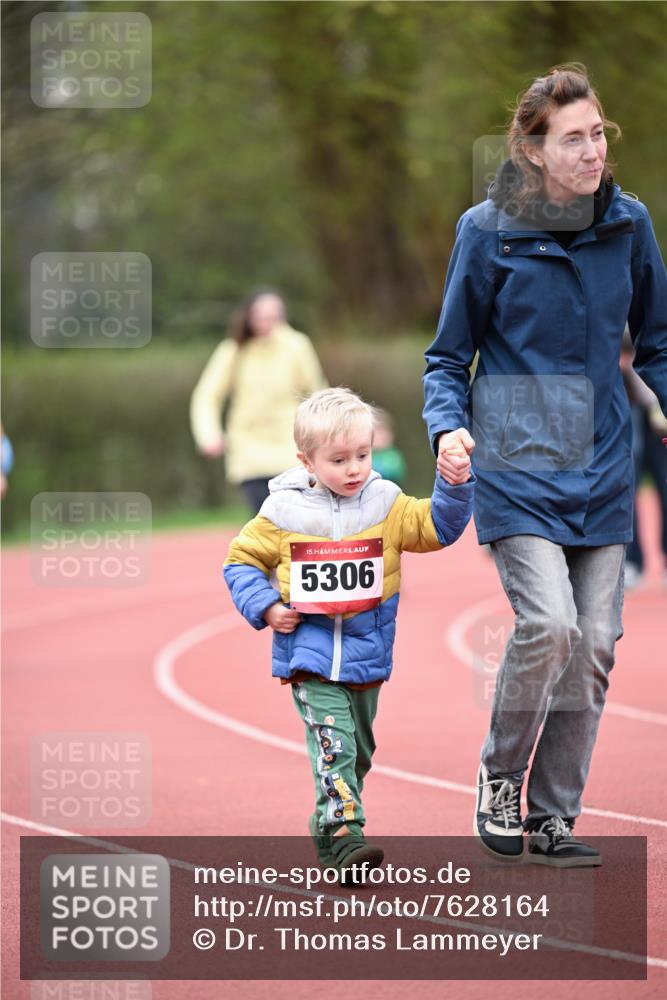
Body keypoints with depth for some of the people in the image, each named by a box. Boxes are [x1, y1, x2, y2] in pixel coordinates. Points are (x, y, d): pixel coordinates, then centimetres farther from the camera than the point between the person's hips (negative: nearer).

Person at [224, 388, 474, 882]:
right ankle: (346, 839, -25)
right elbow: (243, 560, 7)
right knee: (333, 745, -18)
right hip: (310, 653, -3)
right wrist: (265, 606, -7)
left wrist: (455, 485, -24)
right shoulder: (282, 513, -3)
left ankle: (327, 829, 36)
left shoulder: (386, 505, 1)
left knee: (358, 752, 16)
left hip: (366, 652, 3)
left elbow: (440, 526, -7)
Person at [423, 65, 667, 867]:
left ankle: (552, 819, 14)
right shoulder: (488, 231, -5)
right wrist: (448, 427, -15)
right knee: (548, 625, -20)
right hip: (517, 460, -4)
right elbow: (449, 357, 3)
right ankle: (498, 781, 3)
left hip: (601, 464, 4)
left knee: (595, 643, 1)